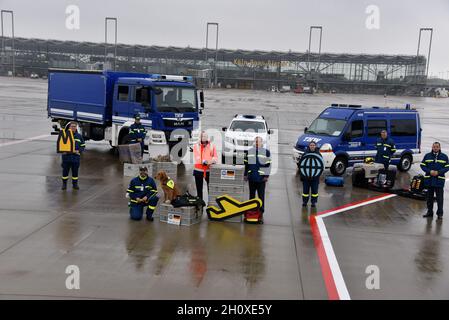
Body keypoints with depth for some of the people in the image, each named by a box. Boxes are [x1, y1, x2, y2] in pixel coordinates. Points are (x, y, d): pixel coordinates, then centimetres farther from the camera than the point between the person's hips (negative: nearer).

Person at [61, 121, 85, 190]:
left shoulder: (79, 136, 8)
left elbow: (83, 146, 12)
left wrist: (79, 151, -6)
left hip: (76, 157, 1)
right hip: (66, 156, -1)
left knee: (75, 171, 7)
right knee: (65, 171, 5)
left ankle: (75, 184, 20)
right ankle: (64, 184, 17)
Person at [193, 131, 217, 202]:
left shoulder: (212, 146, 7)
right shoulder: (196, 146, 4)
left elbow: (215, 157, 5)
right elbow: (196, 157, -7)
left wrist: (212, 160, -18)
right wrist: (203, 161, -24)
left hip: (209, 170, 0)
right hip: (198, 170, 0)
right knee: (199, 189, 9)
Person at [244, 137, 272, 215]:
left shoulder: (266, 152, -1)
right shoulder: (249, 151, 12)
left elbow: (268, 165, -3)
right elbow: (246, 164, 17)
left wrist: (266, 176, -8)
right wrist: (246, 174, 14)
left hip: (261, 178, -4)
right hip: (251, 177, 4)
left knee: (261, 195, 0)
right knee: (251, 194, 12)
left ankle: (261, 210, 7)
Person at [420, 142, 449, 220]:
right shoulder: (427, 156, 6)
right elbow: (422, 165, 4)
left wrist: (438, 172, -14)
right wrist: (429, 171, -12)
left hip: (439, 180, -2)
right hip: (429, 179, 2)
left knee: (439, 198, -1)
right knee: (429, 197, 10)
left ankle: (440, 213, 7)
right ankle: (429, 212, 21)